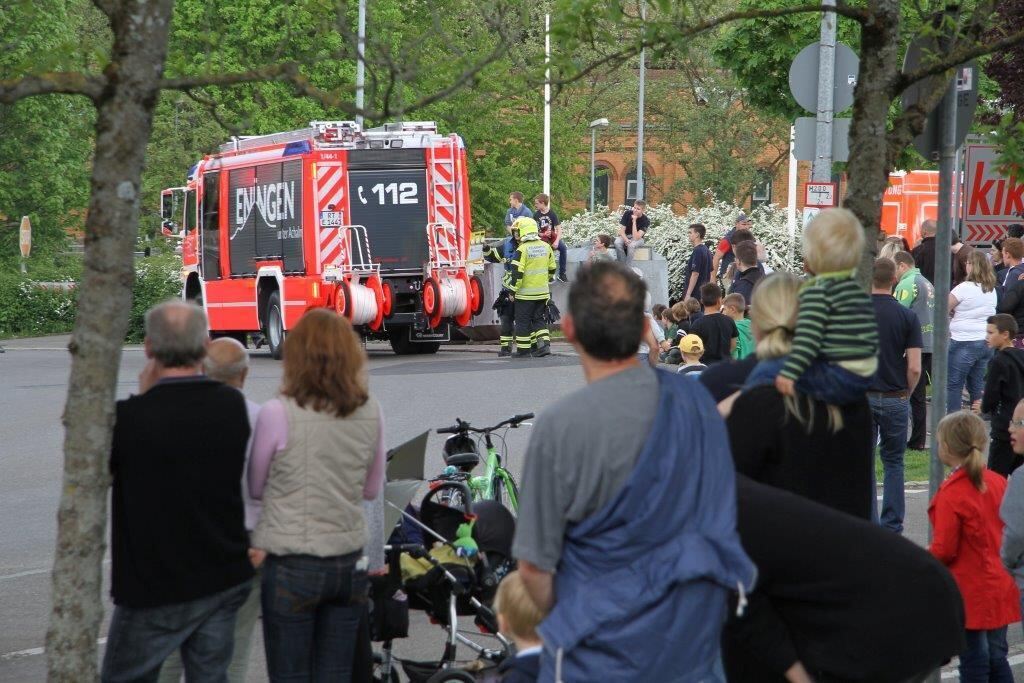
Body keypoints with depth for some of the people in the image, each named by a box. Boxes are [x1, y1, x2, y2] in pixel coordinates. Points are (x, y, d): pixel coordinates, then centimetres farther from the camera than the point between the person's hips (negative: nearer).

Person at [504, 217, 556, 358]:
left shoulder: (522, 249, -15)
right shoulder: (546, 247, 5)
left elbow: (516, 273, -16)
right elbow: (551, 269, 15)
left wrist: (512, 290, -7)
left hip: (525, 293, -6)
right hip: (543, 292, 6)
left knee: (523, 321, 4)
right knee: (539, 320, 13)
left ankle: (523, 349, 7)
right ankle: (544, 344, -2)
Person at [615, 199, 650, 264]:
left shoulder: (645, 220, -19)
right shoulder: (628, 213, -11)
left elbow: (636, 237, -28)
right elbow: (622, 230, -9)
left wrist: (634, 221, -32)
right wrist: (626, 240, -30)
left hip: (638, 238, -2)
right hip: (625, 236, 2)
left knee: (631, 245, -37)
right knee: (617, 243, -32)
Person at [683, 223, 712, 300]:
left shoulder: (697, 251, -16)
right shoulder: (706, 250, 14)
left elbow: (695, 274, -20)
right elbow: (710, 272, 19)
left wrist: (688, 294, -20)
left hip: (696, 293, -10)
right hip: (704, 291, 10)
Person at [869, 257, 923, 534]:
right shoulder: (907, 316, -5)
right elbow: (914, 368, -8)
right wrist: (906, 394, 9)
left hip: (861, 397, 0)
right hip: (895, 399, 0)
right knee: (893, 462, 11)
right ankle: (892, 526, 9)